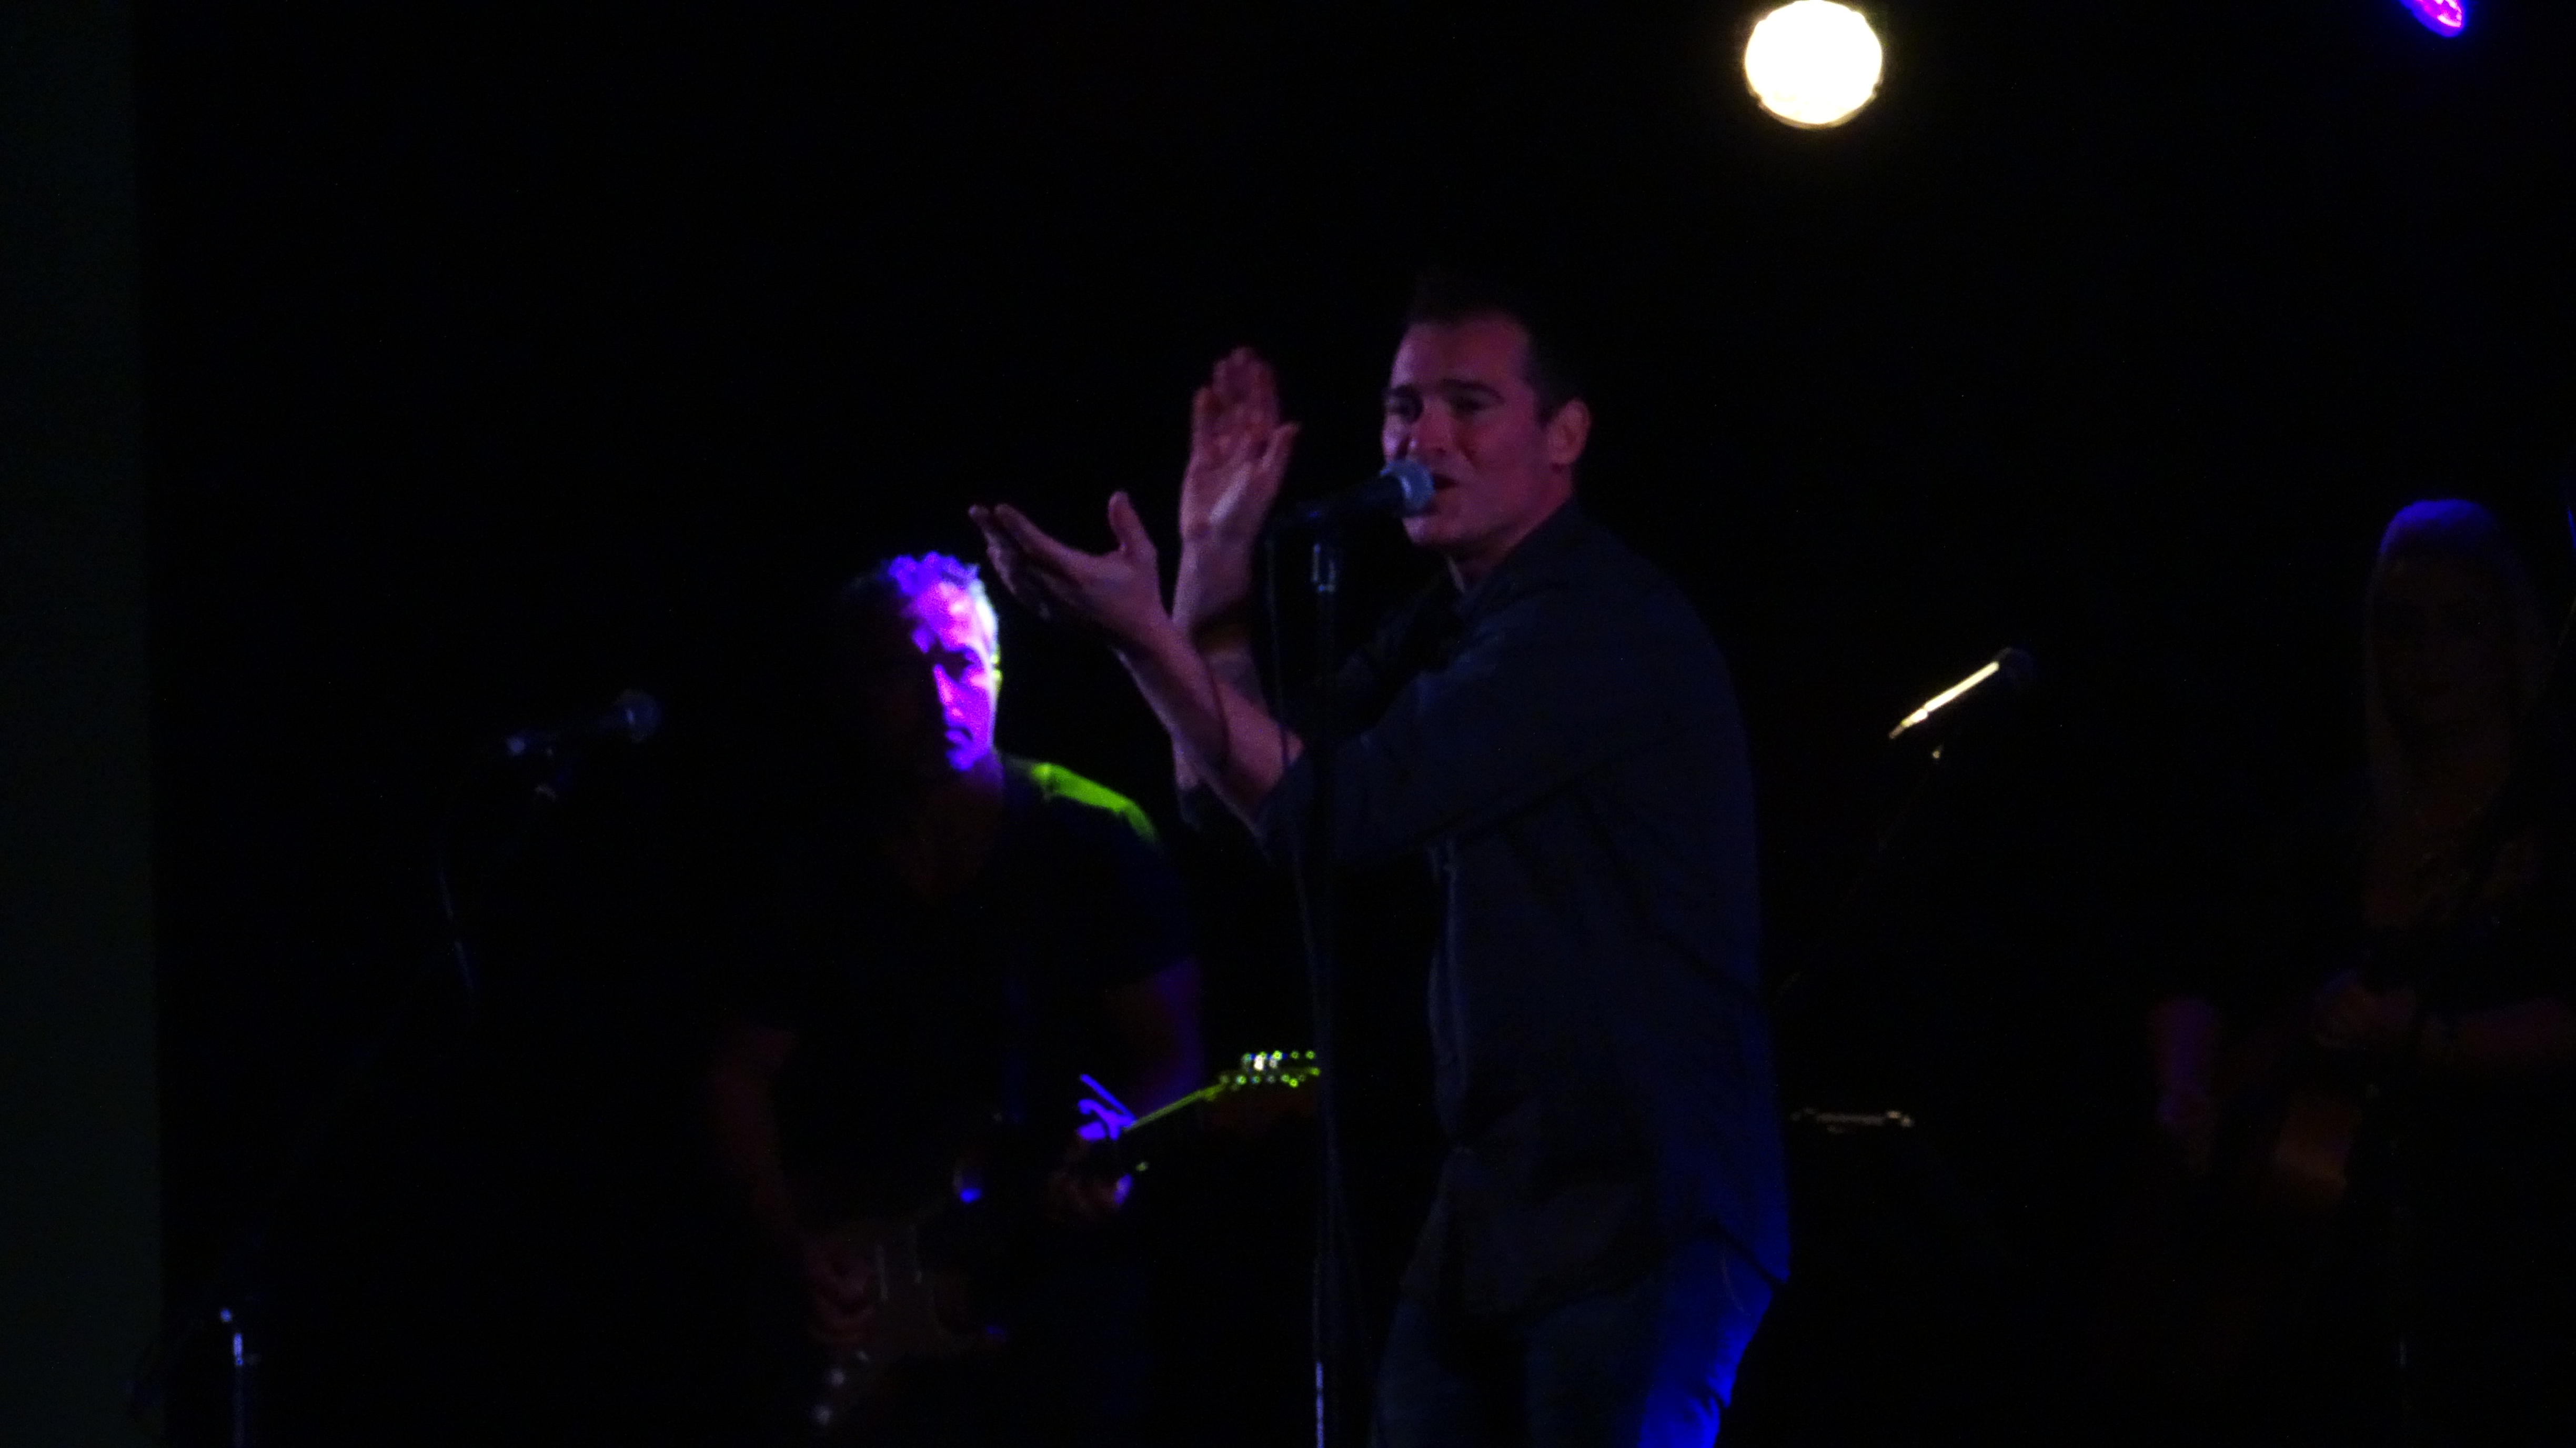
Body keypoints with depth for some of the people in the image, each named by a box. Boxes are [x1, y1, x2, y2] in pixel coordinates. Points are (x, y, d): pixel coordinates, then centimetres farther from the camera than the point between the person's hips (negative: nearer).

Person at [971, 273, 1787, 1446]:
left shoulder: (1602, 630, -15)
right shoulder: (1454, 622, 15)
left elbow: (1334, 813, -21)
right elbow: (1231, 786, 14)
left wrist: (1145, 636, -23)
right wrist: (1216, 559, 5)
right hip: (1493, 1204, 9)